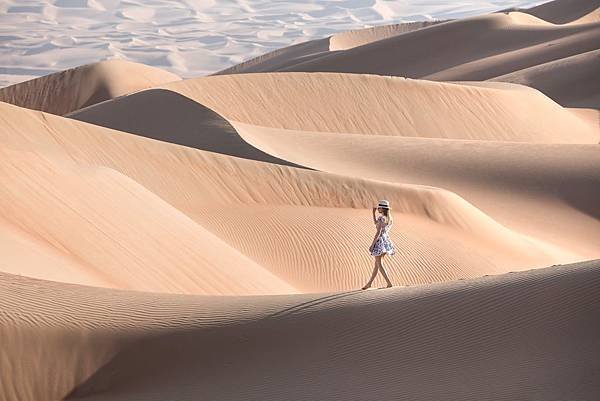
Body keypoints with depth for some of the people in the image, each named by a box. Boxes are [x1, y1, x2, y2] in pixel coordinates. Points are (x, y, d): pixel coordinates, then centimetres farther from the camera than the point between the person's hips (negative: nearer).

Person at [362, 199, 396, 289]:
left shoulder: (381, 218, -17)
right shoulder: (390, 218, 8)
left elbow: (378, 233, -21)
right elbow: (376, 223, 21)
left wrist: (372, 245, -18)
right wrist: (373, 213, 17)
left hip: (380, 241, -9)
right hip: (386, 241, 9)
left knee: (379, 264, 0)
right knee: (377, 263, 15)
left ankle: (389, 283, -7)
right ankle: (369, 283, 23)